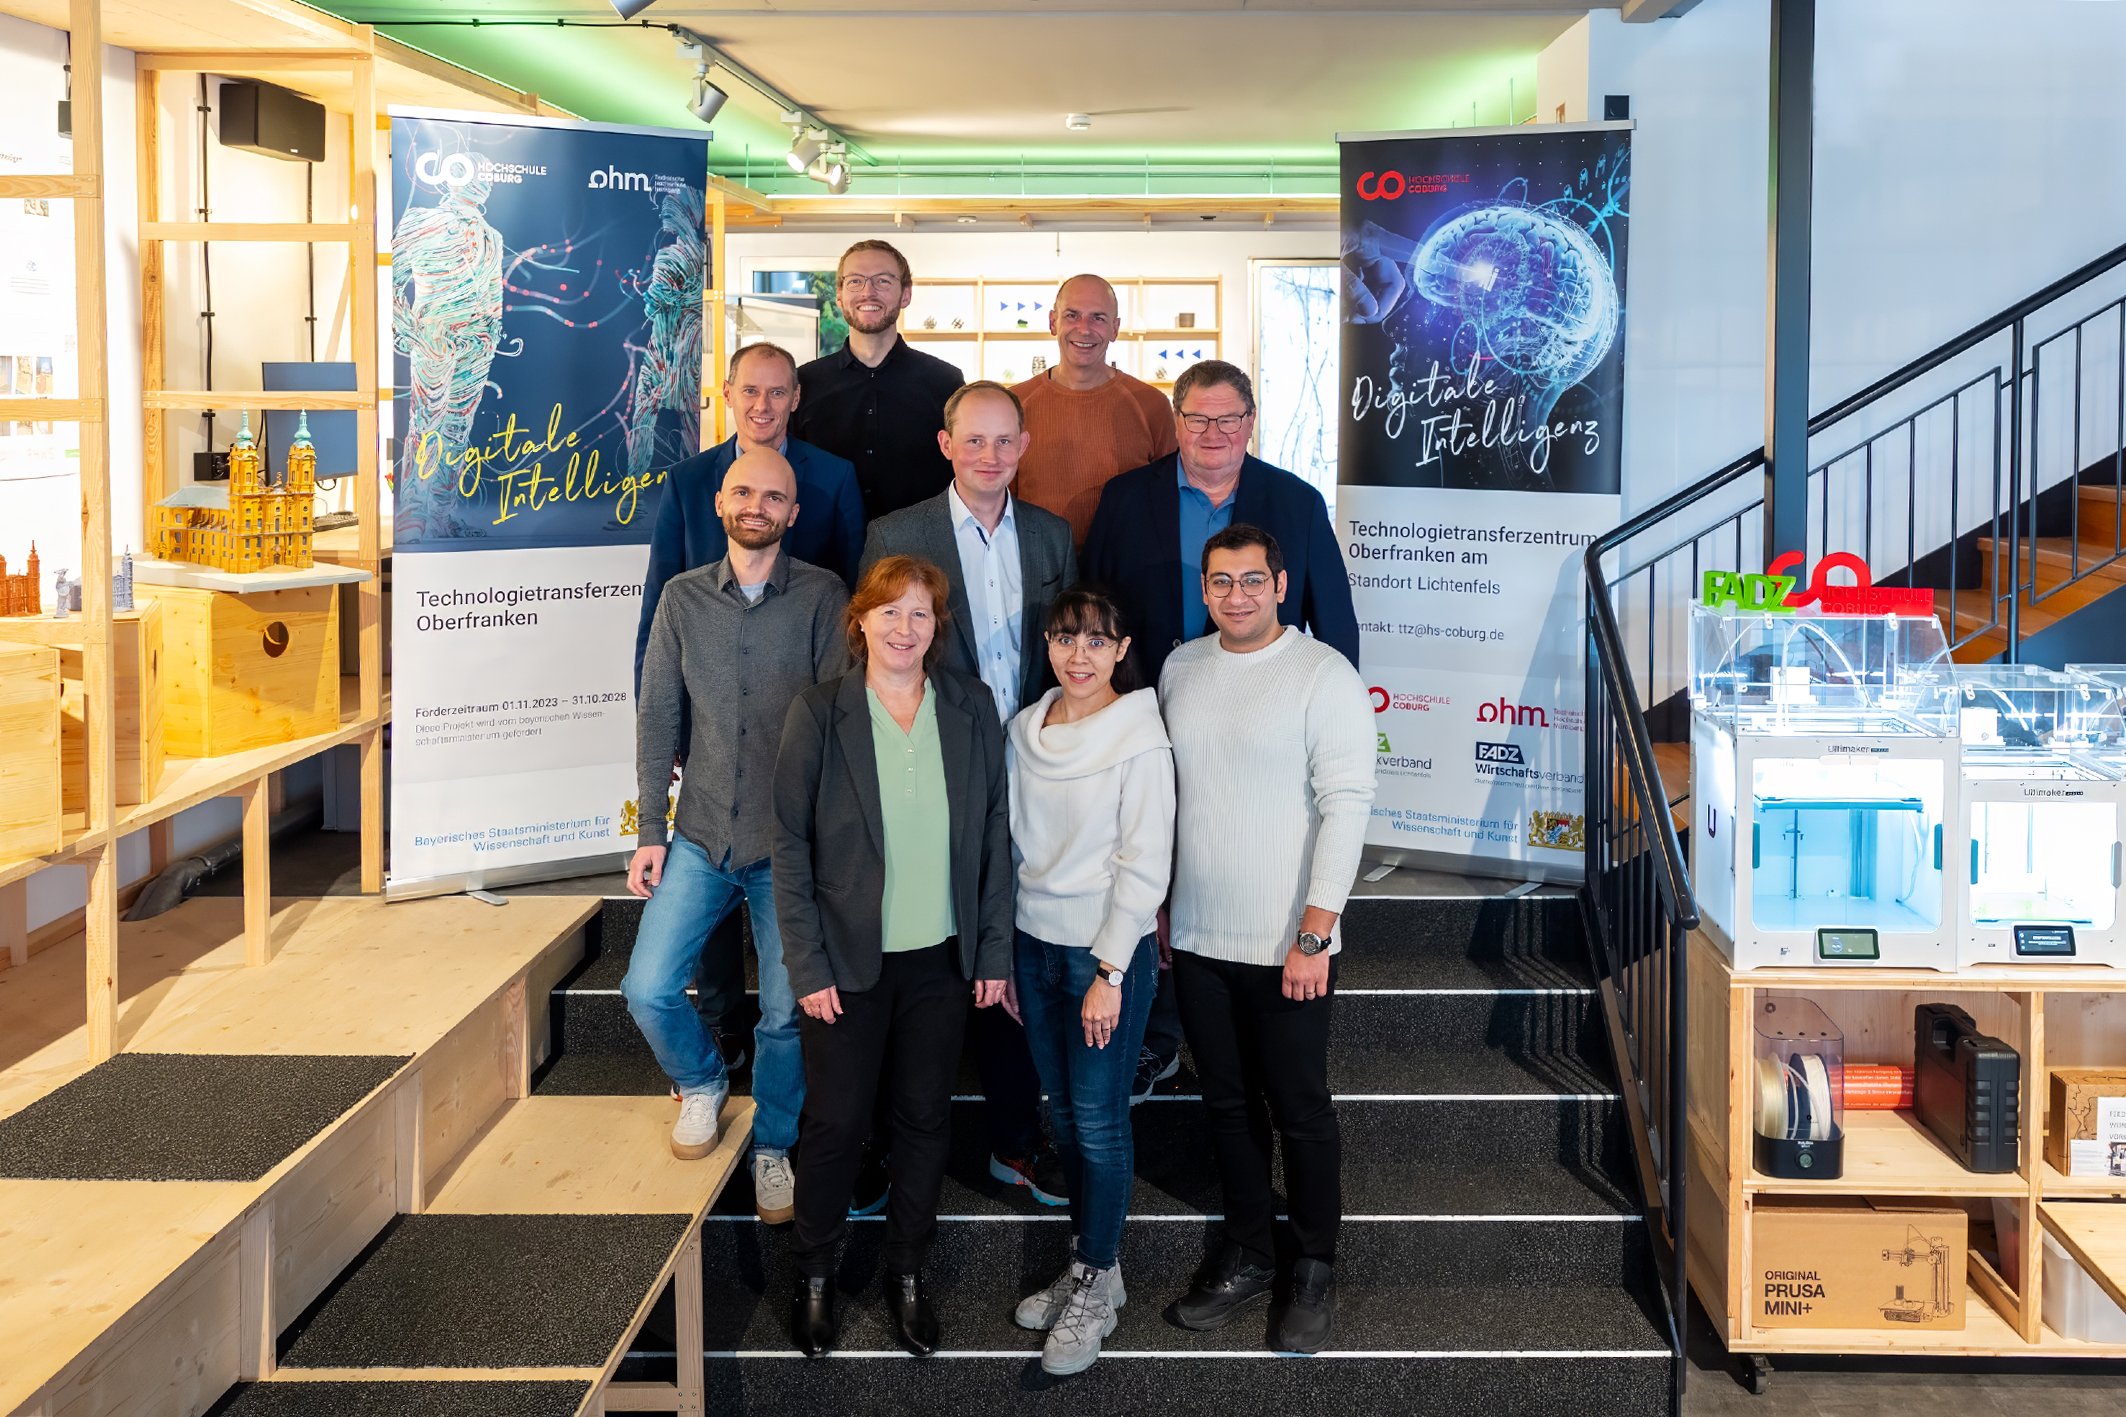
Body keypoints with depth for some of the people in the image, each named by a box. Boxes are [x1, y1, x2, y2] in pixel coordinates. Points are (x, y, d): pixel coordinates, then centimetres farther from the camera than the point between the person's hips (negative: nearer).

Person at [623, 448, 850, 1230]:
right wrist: (649, 831, 3)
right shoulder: (682, 597, 4)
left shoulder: (822, 596, -4)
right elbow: (657, 716, 6)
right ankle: (702, 1085, 27)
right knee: (648, 988, -4)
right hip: (700, 837, 2)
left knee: (787, 1010, 4)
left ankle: (771, 1145, 28)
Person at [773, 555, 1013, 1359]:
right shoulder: (818, 713, -7)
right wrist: (807, 966, -10)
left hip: (942, 960, 2)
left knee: (926, 1118, 13)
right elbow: (790, 846, -6)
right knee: (835, 1120, 7)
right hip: (850, 961, -2)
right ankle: (814, 1275, 27)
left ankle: (907, 1271, 30)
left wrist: (995, 950, 2)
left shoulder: (971, 708, 1)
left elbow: (994, 833, 5)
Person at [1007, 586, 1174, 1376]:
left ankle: (1098, 1287, 13)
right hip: (1036, 945, 5)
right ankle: (1084, 1266, 27)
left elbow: (1145, 865, -13)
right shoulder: (1025, 729, 5)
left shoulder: (1140, 737, -12)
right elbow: (1016, 845, 11)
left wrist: (1109, 972, -15)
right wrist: (1006, 956, 12)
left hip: (1108, 951, -5)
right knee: (1064, 1115, 13)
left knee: (1099, 1120, 0)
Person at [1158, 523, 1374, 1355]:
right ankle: (1246, 1258, 29)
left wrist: (1315, 931, -19)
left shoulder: (1324, 676, -11)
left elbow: (1346, 804, -14)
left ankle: (1316, 1272, 21)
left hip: (1288, 946, -5)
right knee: (1228, 1105, 15)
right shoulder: (1180, 669, 7)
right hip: (1198, 940, 5)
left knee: (1300, 1113, 5)